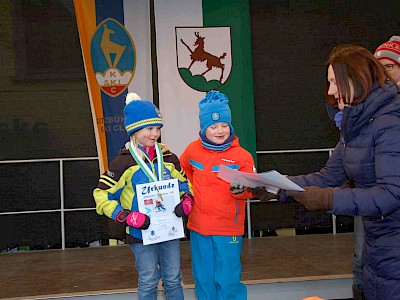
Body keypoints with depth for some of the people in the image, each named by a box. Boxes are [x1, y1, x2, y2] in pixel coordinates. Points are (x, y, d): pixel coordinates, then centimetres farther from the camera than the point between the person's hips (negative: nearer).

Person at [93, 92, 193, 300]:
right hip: (141, 233, -4)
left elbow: (184, 183, 16)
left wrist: (186, 201, -6)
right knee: (148, 282, 6)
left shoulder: (167, 157, 4)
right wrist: (127, 217, -20)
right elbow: (102, 195, -10)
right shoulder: (124, 162, -10)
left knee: (173, 280, 14)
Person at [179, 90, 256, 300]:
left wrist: (240, 190, -30)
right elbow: (182, 173, 22)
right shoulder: (192, 150, 1)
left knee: (228, 280, 5)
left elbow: (251, 190, -10)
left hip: (228, 230, -3)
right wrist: (189, 193, 10)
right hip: (198, 227, 4)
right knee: (203, 278, 16)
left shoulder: (241, 156, -9)